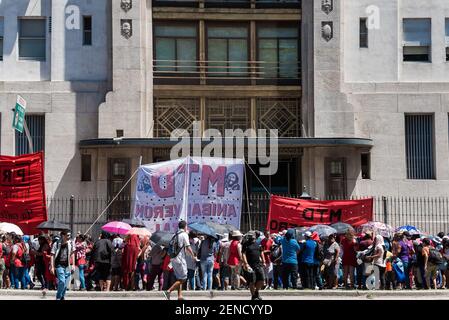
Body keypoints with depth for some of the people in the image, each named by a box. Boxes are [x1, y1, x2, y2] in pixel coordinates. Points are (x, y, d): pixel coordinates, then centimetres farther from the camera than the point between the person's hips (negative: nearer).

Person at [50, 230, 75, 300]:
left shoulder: (70, 243, 3)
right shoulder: (56, 244, -10)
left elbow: (72, 254, 13)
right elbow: (52, 255, -9)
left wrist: (73, 264, 8)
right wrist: (52, 267, -13)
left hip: (67, 266, 5)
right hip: (59, 265, -4)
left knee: (66, 284, 5)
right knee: (62, 281, -16)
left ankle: (62, 297, 21)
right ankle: (58, 297, -2)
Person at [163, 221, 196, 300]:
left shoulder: (175, 235, 14)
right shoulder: (184, 234, -7)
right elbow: (188, 248, -12)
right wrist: (194, 256, 0)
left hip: (173, 259, 8)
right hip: (180, 259, -8)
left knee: (179, 279, 13)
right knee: (183, 279, -5)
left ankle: (180, 296, 10)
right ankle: (168, 291, -15)